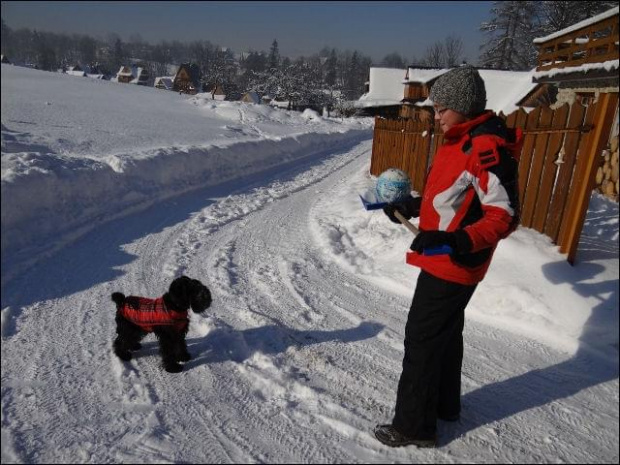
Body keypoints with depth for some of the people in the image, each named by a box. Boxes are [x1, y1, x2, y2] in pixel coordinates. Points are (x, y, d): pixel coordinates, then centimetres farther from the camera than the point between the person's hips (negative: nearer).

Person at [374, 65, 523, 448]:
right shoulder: (460, 141, 9)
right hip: (444, 261, 10)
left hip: (453, 266, -10)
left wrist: (454, 241, -37)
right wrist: (411, 206, 15)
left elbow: (504, 216, -24)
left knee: (422, 341, 1)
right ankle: (445, 405, 41)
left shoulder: (487, 148, -21)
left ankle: (414, 426, 18)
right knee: (446, 333, 21)